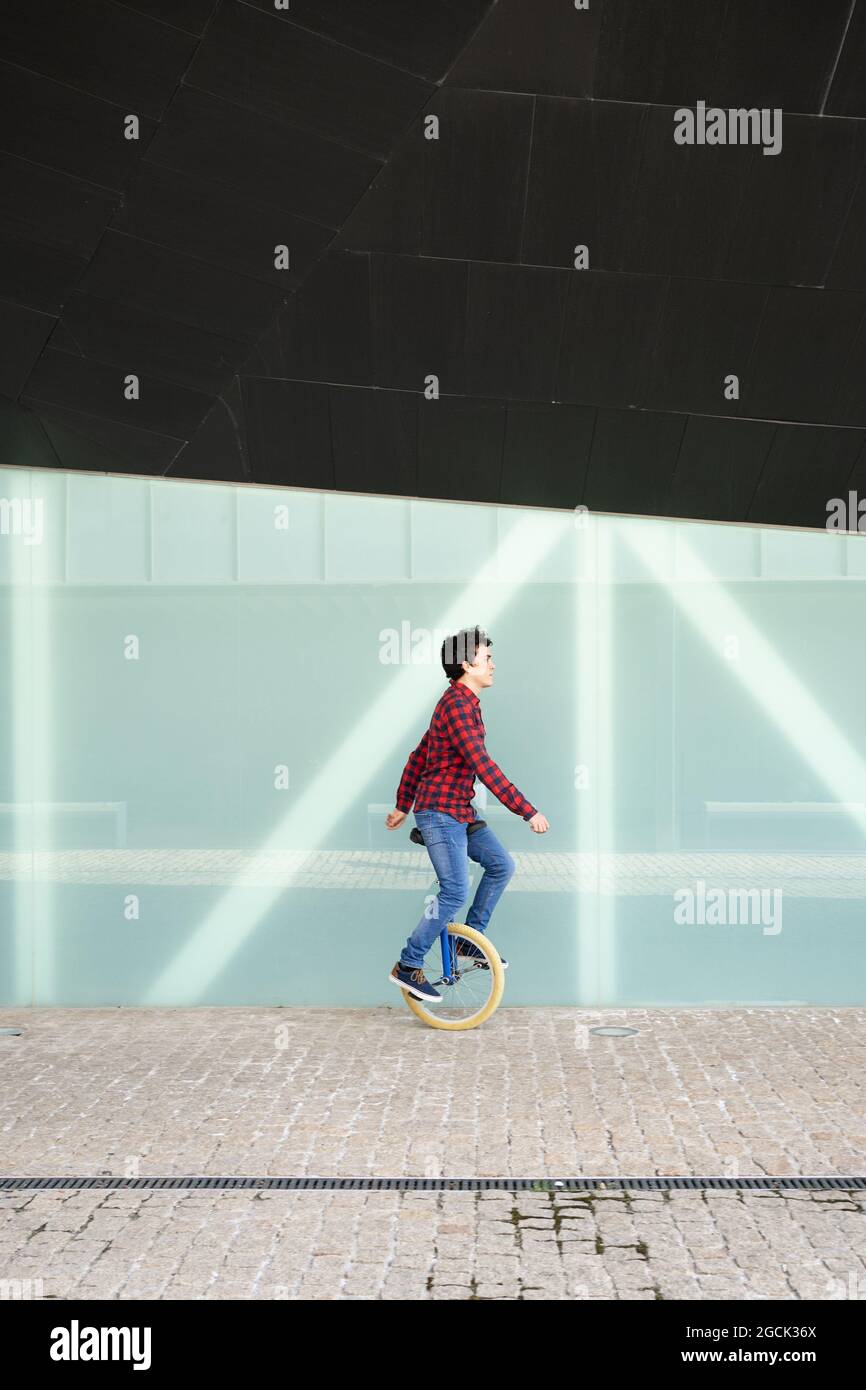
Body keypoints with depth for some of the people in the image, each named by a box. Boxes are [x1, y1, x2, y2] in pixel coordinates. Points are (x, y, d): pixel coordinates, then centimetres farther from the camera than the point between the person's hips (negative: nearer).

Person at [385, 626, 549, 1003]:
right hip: (440, 812, -10)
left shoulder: (463, 703, 15)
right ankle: (407, 966, -2)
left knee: (501, 865, 8)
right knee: (455, 891, -11)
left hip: (459, 812, 10)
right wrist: (527, 811, -26)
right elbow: (483, 765, -26)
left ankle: (470, 938, 18)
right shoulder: (458, 704, -18)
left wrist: (402, 805, 26)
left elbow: (418, 756, 21)